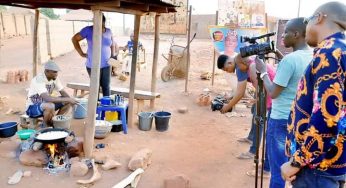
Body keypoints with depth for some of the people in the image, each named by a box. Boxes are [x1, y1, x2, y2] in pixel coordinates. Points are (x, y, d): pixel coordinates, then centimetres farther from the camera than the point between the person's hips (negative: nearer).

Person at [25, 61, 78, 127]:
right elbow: (47, 98, -41)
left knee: (68, 103, -7)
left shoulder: (55, 78, -6)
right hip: (33, 107, -7)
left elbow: (63, 93, -2)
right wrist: (67, 99, -38)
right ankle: (45, 126, -10)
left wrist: (70, 100, -25)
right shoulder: (38, 80, -30)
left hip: (45, 103, 8)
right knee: (50, 106, -38)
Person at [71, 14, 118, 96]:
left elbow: (113, 45, 19)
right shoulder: (88, 30, -7)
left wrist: (113, 56, 6)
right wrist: (81, 53, -6)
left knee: (106, 87, 8)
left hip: (106, 65, 4)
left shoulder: (109, 31, 5)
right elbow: (74, 39, -2)